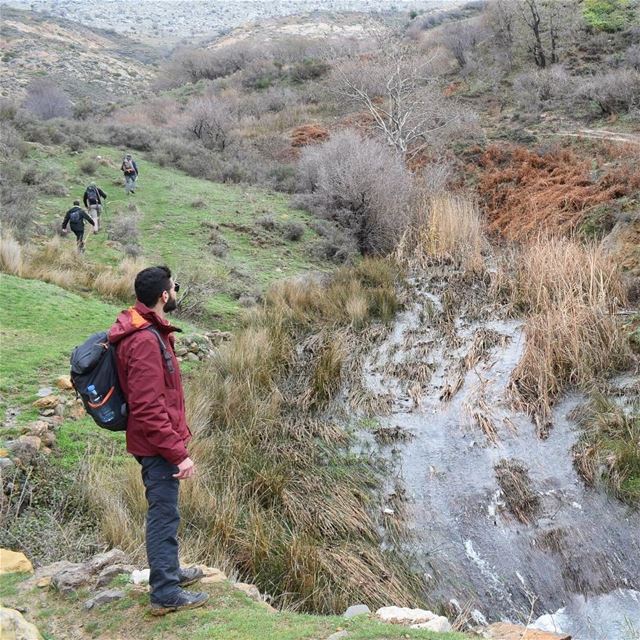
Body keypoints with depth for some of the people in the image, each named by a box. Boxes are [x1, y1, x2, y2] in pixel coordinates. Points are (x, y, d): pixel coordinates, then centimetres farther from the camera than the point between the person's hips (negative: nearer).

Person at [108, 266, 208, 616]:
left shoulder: (148, 330, 8)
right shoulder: (146, 341, -25)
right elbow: (148, 409, -27)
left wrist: (176, 439, 21)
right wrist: (178, 453, -24)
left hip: (154, 441, 10)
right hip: (157, 444, -10)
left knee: (163, 511, 22)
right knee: (164, 515, 0)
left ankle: (170, 571, 37)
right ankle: (166, 593, 10)